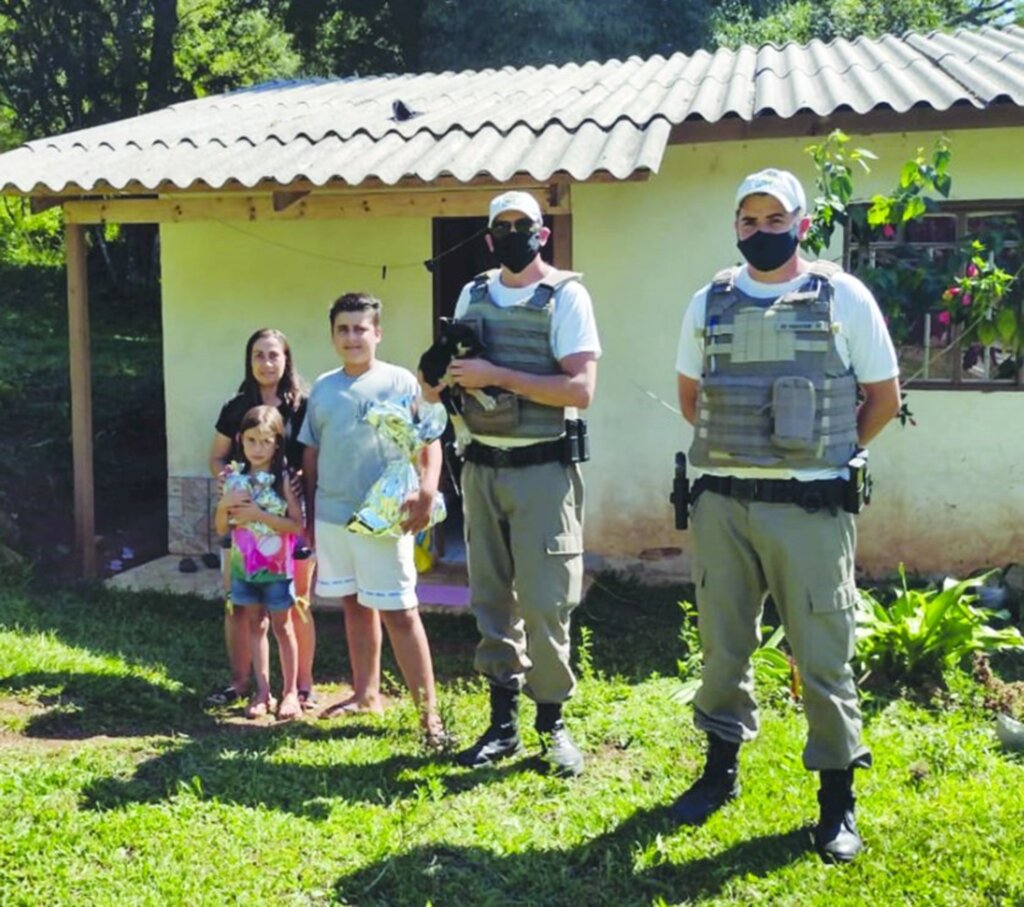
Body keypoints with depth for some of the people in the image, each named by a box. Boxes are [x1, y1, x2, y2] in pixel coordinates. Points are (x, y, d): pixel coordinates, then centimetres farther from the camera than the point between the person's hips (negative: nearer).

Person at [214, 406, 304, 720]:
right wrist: (224, 504, -13)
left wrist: (259, 514, -21)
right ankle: (262, 691, 20)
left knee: (281, 626, 5)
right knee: (255, 625, 11)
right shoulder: (235, 480, 2)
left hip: (276, 567, -4)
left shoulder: (283, 480, -9)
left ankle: (290, 692, 16)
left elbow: (298, 525, -15)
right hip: (244, 566, 4)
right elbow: (221, 529, 7)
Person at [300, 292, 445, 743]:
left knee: (399, 612, -5)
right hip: (332, 516, 5)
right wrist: (310, 514, 14)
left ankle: (428, 709, 0)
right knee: (354, 605, 15)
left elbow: (429, 442, -6)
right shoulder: (323, 388, 11)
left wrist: (427, 491, -22)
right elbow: (311, 454, 16)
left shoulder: (401, 382, -3)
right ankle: (366, 693, 29)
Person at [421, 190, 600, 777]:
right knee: (491, 601, 9)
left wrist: (496, 376, -19)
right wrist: (441, 382, -3)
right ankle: (503, 725, 20)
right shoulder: (473, 296, 12)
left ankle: (554, 724, 12)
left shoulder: (565, 296, -5)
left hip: (543, 469, -5)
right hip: (482, 467, 5)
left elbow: (581, 388, -16)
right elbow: (456, 376, 21)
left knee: (545, 603, -4)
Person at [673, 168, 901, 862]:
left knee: (823, 654, 2)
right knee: (723, 646, 13)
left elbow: (883, 398, 5)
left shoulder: (844, 297, -2)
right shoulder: (710, 303, 7)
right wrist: (738, 447, 11)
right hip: (721, 502, 3)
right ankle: (722, 768, 32)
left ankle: (838, 798, 17)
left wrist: (825, 454, 7)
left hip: (809, 507, -3)